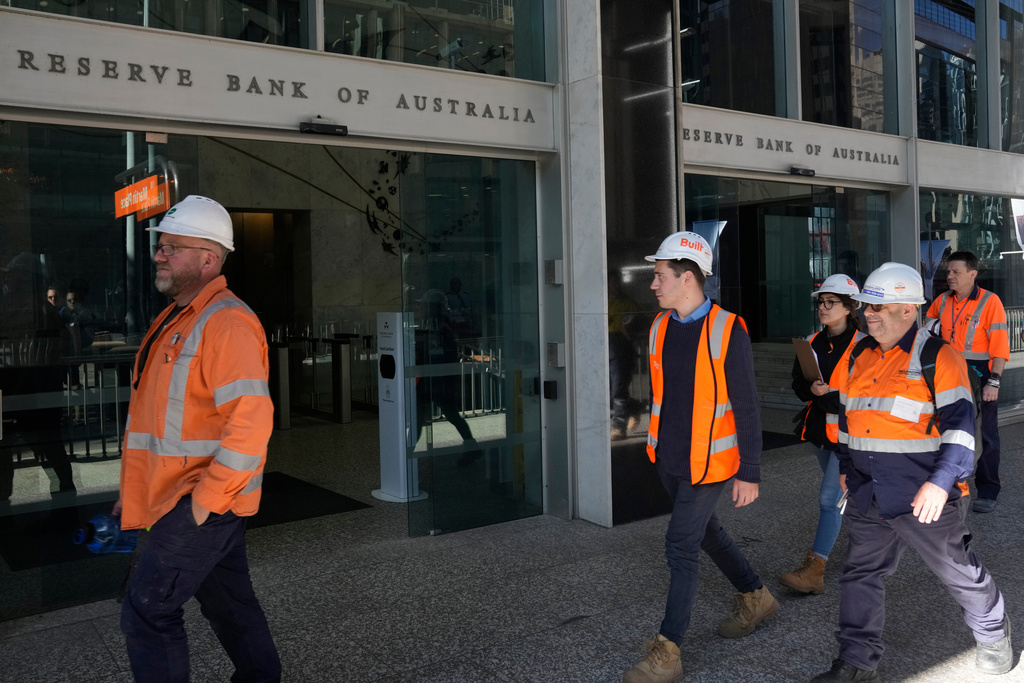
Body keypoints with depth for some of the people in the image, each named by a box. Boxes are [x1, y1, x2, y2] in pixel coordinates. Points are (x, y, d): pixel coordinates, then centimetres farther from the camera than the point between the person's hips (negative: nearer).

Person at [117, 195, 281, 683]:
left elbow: (251, 422, -28)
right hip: (179, 495, 10)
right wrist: (135, 490, 20)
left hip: (206, 501, -9)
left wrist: (206, 498, -22)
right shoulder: (174, 320, 14)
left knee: (147, 610, -4)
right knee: (229, 601, 19)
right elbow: (162, 415, 22)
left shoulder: (226, 325, -19)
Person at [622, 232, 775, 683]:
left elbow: (746, 406, -14)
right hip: (669, 459, 7)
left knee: (681, 546, -5)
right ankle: (755, 599, 44)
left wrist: (749, 473, -13)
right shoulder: (660, 327, 3)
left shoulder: (728, 331, -16)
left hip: (708, 462, -7)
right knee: (704, 532, 21)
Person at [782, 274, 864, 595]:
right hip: (820, 429, 7)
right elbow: (798, 384, 7)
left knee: (829, 497, -11)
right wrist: (813, 390, -15)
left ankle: (814, 571, -10)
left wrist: (826, 395, -19)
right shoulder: (812, 344, 7)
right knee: (842, 492, 21)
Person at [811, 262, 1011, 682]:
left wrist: (941, 482, -21)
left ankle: (992, 633, 41)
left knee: (958, 570, 12)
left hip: (922, 497, -6)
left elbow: (959, 424, -15)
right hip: (866, 498, 6)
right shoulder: (859, 357, 10)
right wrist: (846, 468, 21)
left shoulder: (937, 357, -11)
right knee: (860, 576, 8)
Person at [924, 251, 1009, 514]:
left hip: (980, 378, -5)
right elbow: (929, 325, 28)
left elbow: (1000, 345, -15)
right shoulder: (942, 301, 6)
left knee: (986, 435, 3)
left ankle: (987, 492, 14)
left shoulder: (990, 301, -10)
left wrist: (993, 382, -21)